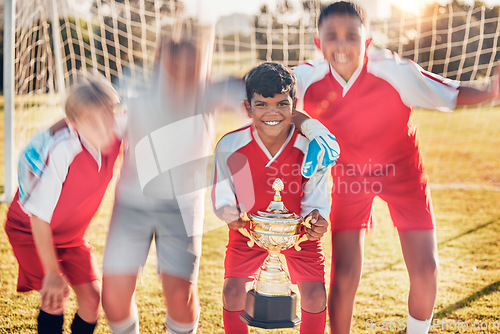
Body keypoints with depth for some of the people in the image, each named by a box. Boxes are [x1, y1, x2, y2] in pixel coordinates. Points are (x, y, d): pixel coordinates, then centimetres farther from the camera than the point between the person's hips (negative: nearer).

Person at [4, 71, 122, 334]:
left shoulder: (113, 139, -22)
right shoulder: (59, 151, -38)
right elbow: (39, 216, -29)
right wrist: (52, 273, -22)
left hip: (71, 233, 5)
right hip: (30, 230, -5)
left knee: (92, 298, -2)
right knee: (54, 297, -19)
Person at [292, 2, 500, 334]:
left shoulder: (396, 72, -26)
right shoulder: (308, 80, -21)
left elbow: (451, 95, -18)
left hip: (402, 172, 0)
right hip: (349, 176, 0)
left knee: (426, 269, -3)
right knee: (344, 275, -7)